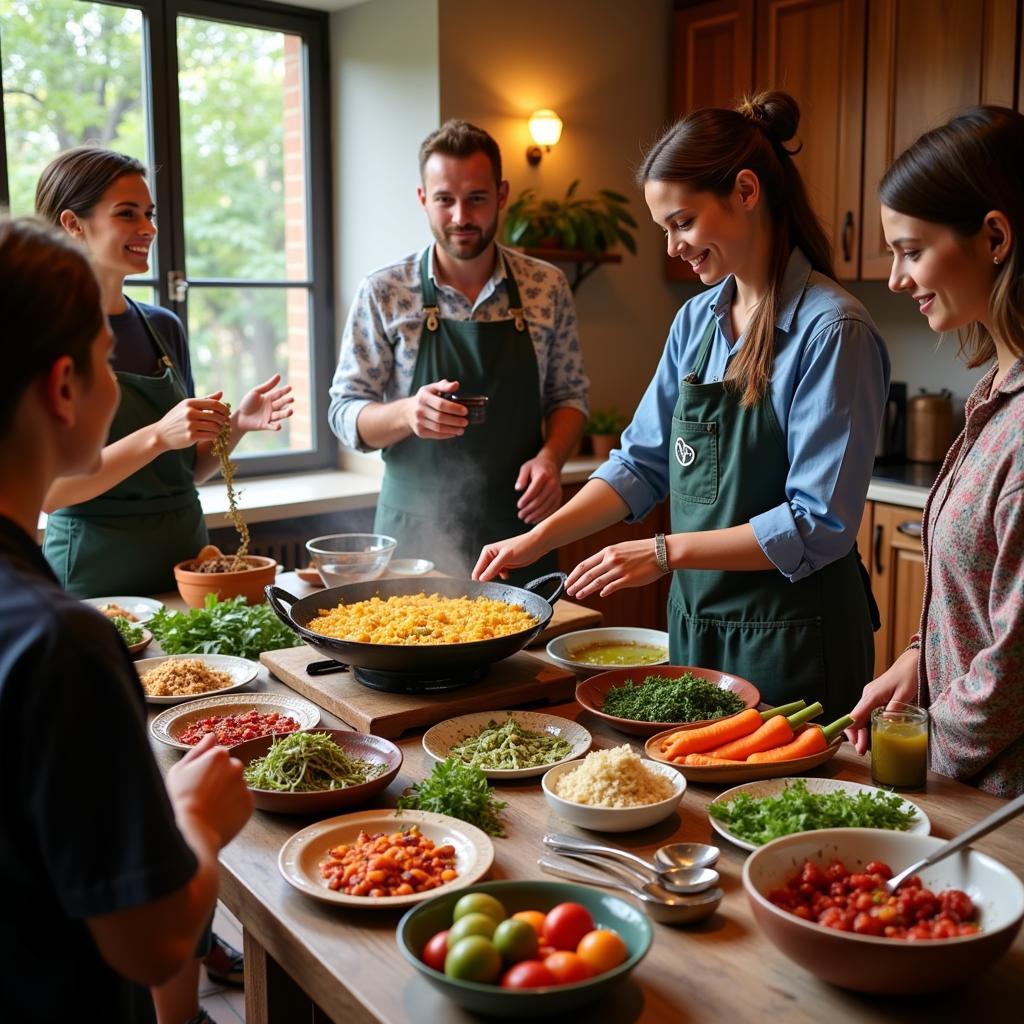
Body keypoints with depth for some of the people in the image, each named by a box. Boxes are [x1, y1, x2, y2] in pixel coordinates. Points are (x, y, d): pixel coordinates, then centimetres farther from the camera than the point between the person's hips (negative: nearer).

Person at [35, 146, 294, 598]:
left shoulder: (164, 327, 6)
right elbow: (47, 492, -17)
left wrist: (236, 425, -6)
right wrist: (157, 436, -25)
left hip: (187, 558, 6)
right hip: (95, 580, -5)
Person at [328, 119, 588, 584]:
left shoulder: (547, 287, 1)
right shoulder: (383, 293, -4)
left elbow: (569, 395, 9)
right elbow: (345, 413, -3)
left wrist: (550, 457, -11)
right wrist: (406, 413, -23)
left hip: (517, 531, 2)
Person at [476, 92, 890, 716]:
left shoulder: (833, 330, -17)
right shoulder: (697, 320, 6)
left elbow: (820, 525, -20)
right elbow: (642, 464, 8)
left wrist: (667, 551, -20)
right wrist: (539, 540, -1)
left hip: (793, 642, -6)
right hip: (695, 618, 7)